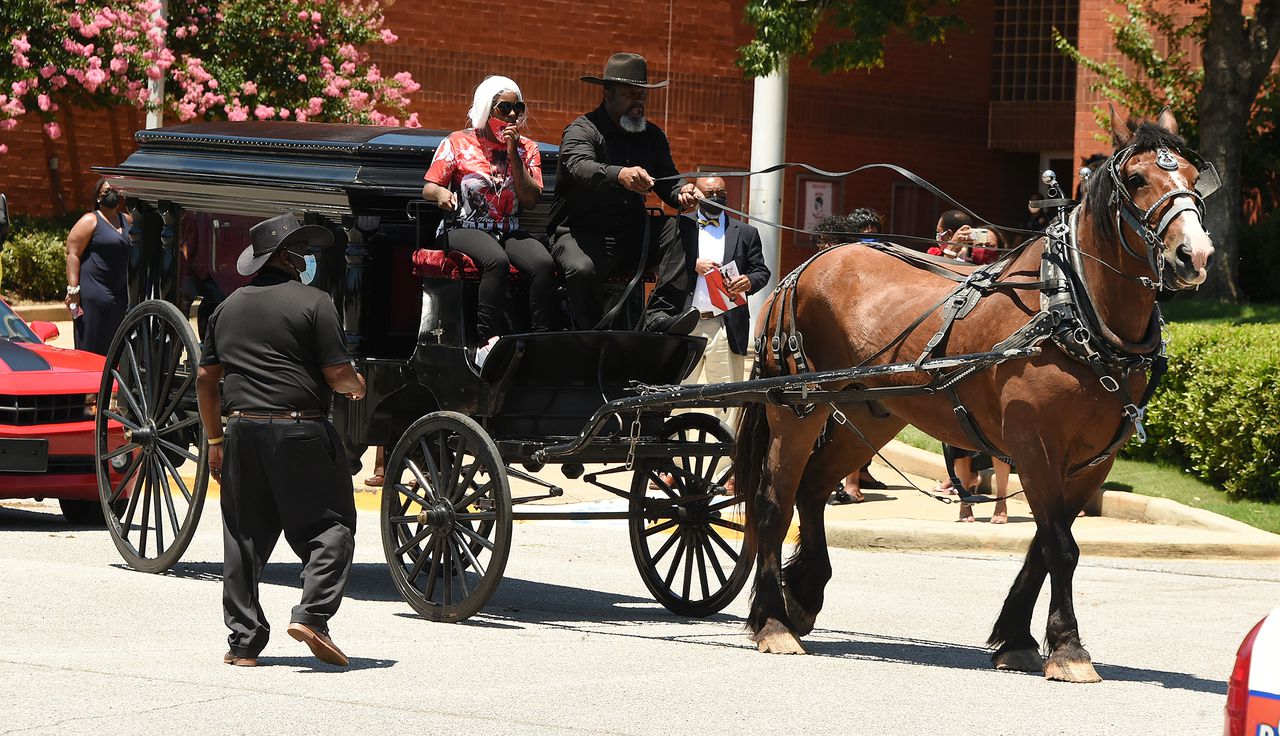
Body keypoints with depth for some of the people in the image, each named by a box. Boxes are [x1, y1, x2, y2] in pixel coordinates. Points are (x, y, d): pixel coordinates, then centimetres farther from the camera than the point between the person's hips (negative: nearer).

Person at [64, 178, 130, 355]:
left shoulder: (126, 220, 16)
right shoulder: (90, 221, -4)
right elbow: (72, 254, -10)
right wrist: (73, 290, -18)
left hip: (119, 293, 7)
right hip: (93, 292, -7)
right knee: (91, 346, -8)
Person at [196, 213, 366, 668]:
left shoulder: (229, 307, 14)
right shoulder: (313, 303, -5)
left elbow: (205, 378, 16)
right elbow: (338, 374, -9)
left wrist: (215, 440, 22)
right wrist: (357, 385, 14)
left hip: (242, 430, 6)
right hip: (299, 432, -6)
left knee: (244, 536, 10)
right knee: (329, 526, 2)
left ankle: (244, 640, 10)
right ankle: (311, 613, -14)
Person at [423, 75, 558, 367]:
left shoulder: (527, 148, 13)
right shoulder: (458, 143, 5)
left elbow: (531, 199, 1)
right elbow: (428, 189, 4)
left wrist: (513, 155, -6)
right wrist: (441, 193, -21)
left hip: (510, 231, 3)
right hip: (464, 229, -3)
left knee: (544, 263, -29)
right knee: (497, 260, -37)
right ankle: (486, 342, -39)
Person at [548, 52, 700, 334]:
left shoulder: (652, 136, 16)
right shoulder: (582, 130, -5)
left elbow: (667, 182, 10)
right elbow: (580, 167, -27)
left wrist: (682, 193, -17)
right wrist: (619, 175, -48)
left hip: (632, 235, 6)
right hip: (581, 233, -5)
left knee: (681, 229, -20)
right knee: (583, 270, -37)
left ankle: (660, 315, -32)